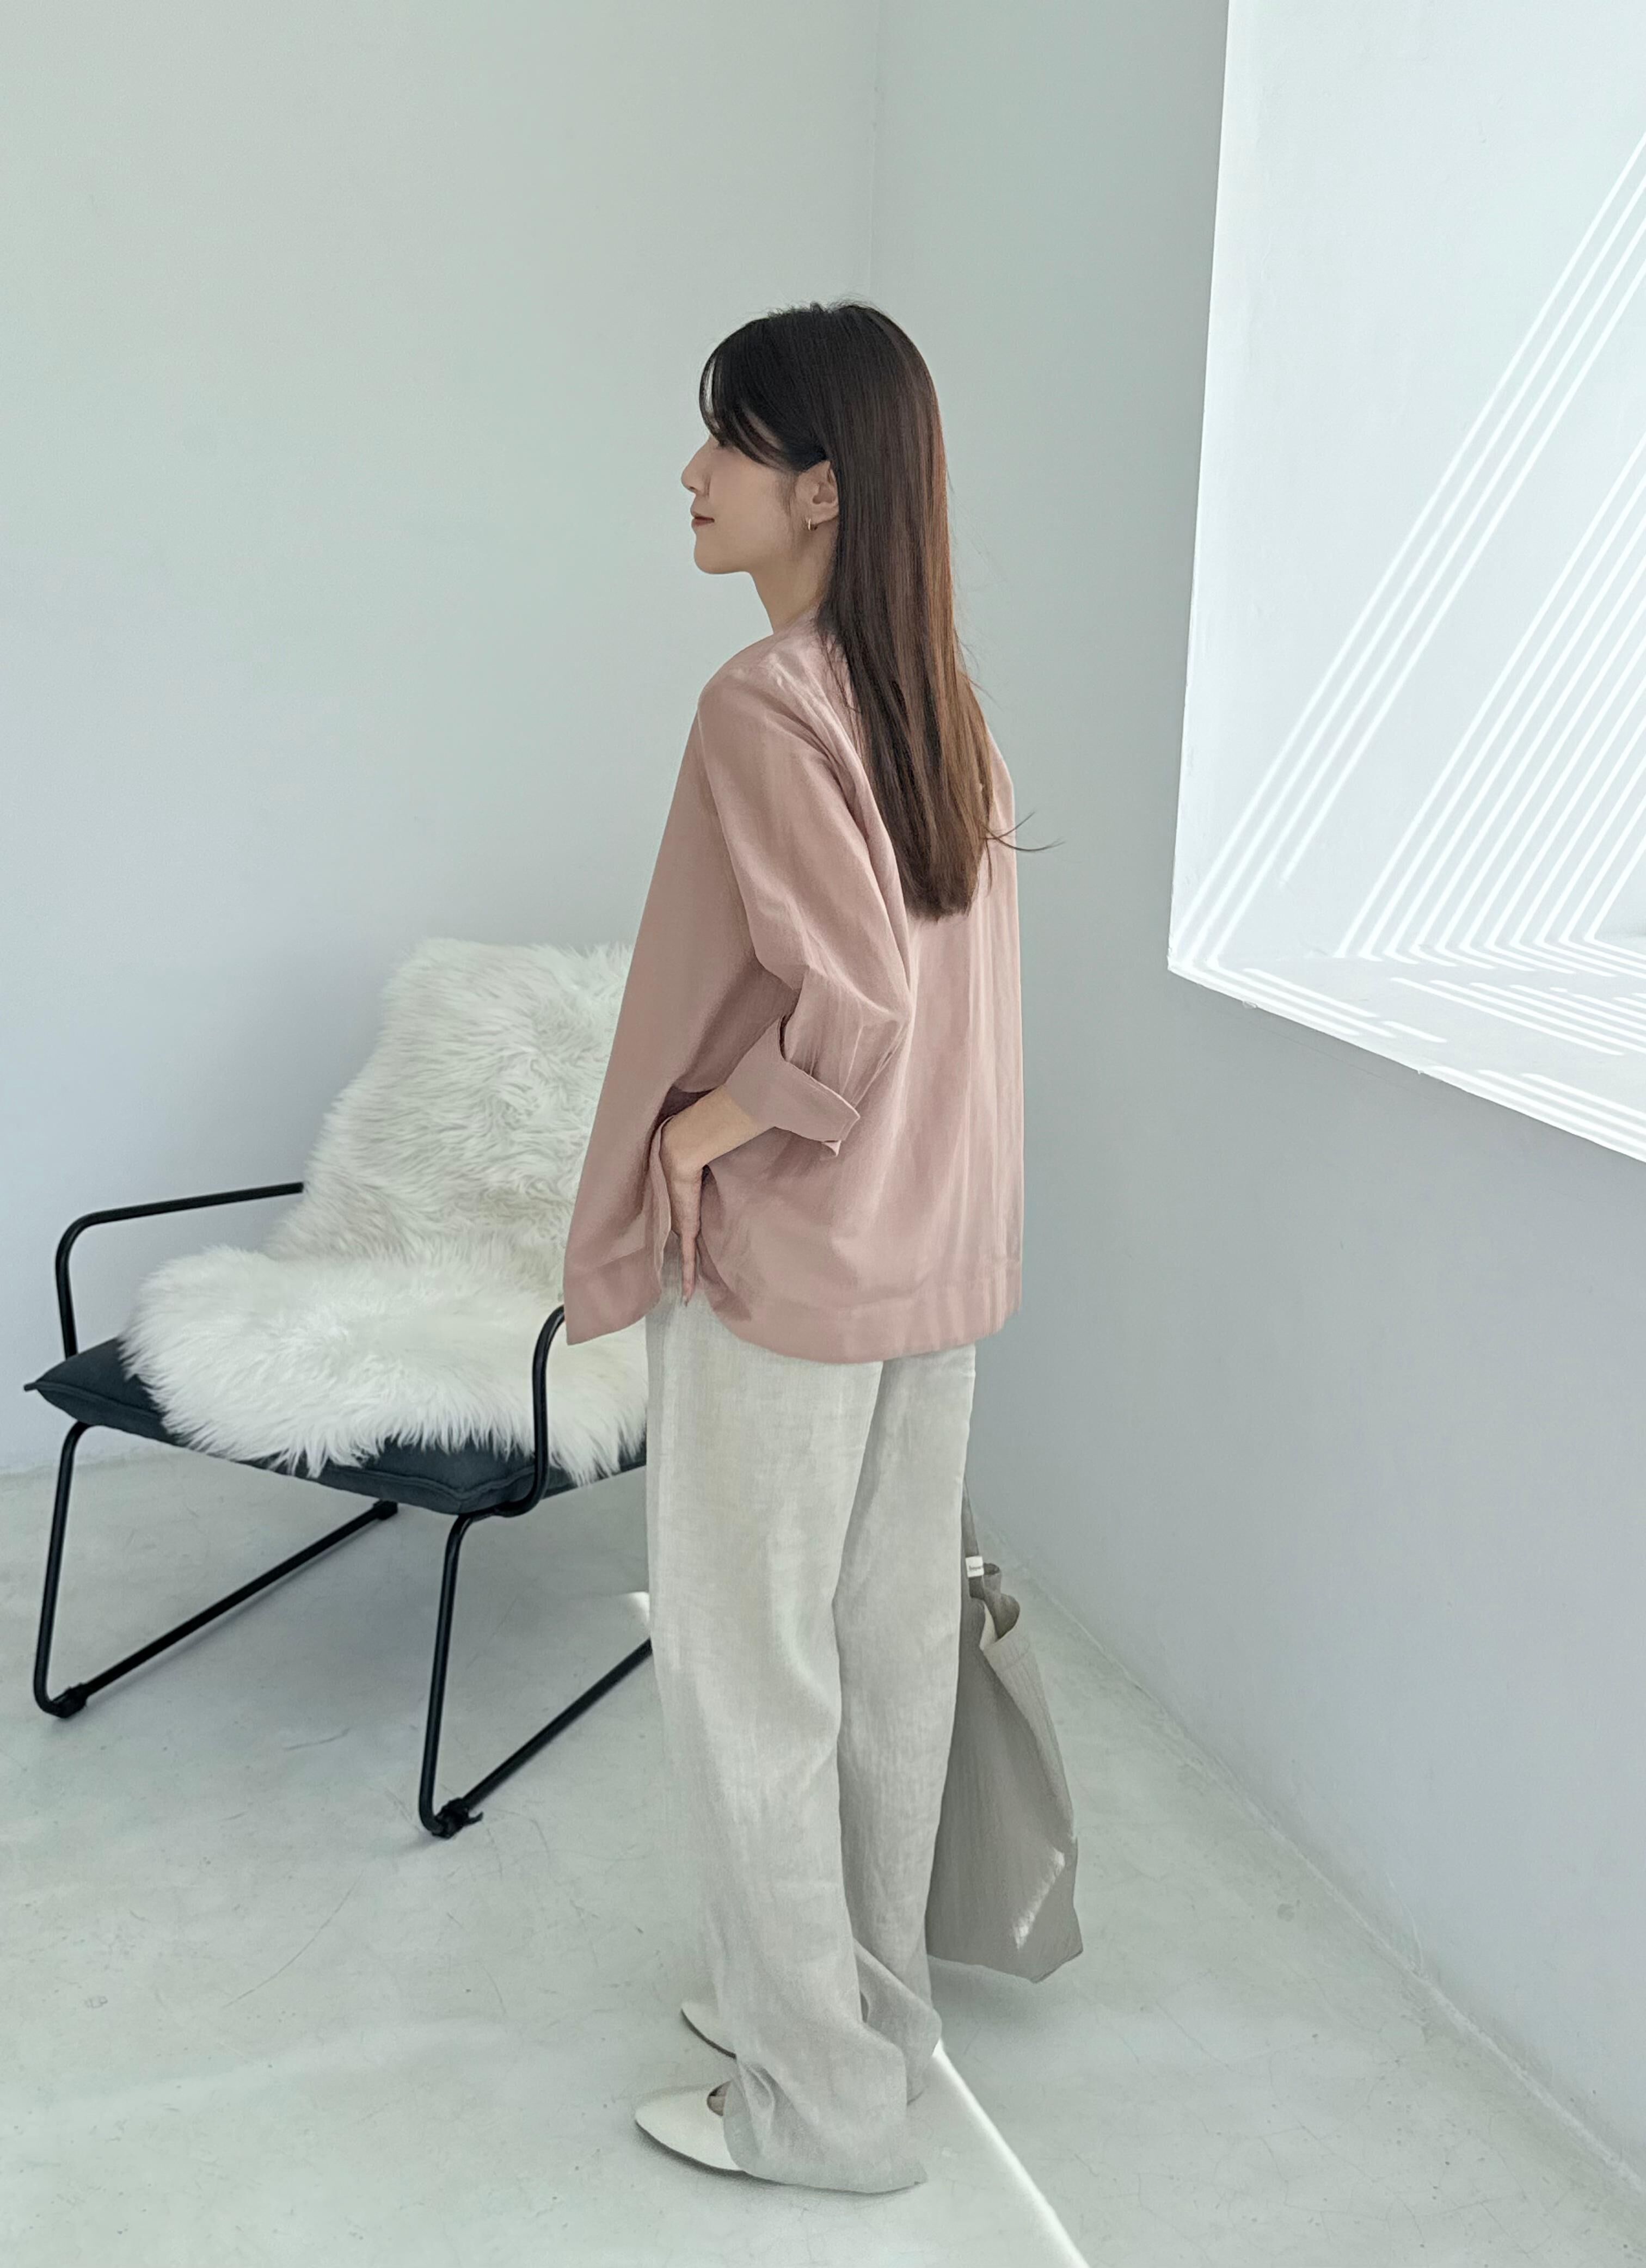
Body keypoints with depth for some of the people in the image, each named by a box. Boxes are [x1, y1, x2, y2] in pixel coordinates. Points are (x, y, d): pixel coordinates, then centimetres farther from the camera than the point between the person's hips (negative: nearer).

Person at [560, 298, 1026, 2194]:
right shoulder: (944, 705, 5)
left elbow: (856, 1001, -28)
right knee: (893, 1637, 19)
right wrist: (884, 1164, 16)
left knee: (744, 1670, 8)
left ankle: (818, 2101, 23)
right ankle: (875, 2002, 38)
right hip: (938, 1253, 8)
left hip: (784, 1265, -8)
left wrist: (696, 1125, -14)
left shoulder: (764, 705, -21)